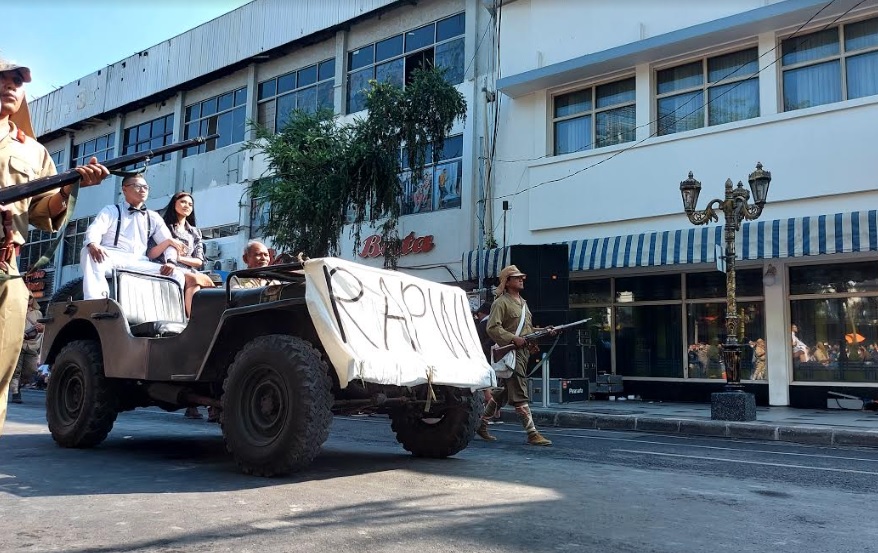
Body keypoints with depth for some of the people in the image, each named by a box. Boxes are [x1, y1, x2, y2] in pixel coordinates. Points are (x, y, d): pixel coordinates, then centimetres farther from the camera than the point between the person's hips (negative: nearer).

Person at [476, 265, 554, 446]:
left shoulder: (522, 302, 22)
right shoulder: (501, 302, -7)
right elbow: (492, 328, -16)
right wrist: (513, 338, -23)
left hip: (524, 351, 9)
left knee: (504, 392, 15)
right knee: (520, 394, -8)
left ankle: (481, 423, 26)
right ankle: (532, 434, -7)